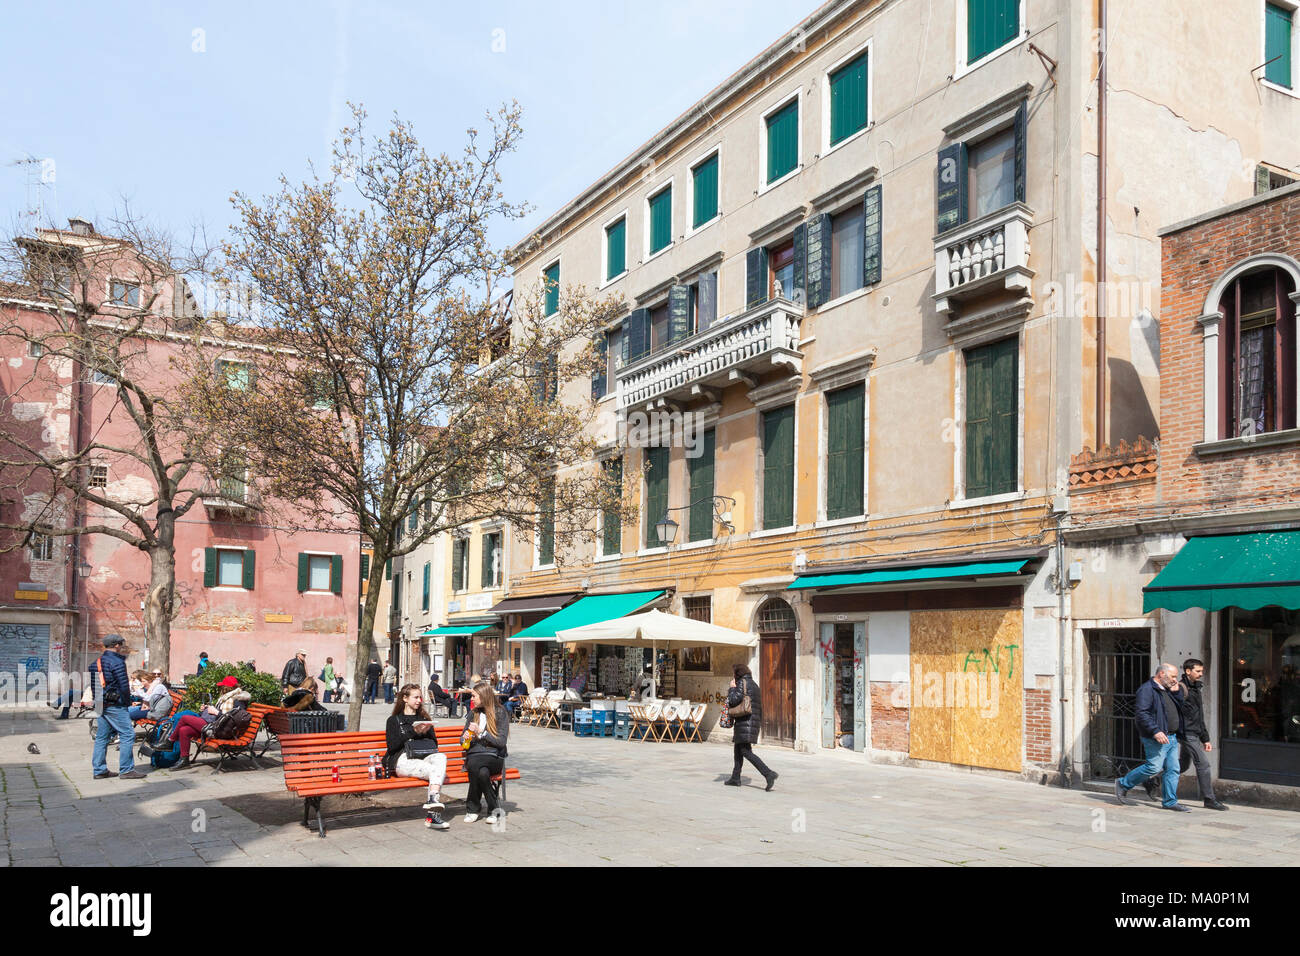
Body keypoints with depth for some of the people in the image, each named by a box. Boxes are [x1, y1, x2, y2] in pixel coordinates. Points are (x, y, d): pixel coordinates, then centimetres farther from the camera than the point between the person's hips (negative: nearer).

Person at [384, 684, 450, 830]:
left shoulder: (424, 718, 27)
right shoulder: (394, 720, 16)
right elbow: (392, 746, 0)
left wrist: (426, 732, 0)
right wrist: (413, 732, -8)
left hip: (422, 759, 3)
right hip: (402, 760, -3)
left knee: (441, 757, -34)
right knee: (435, 771, -33)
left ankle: (433, 800, -47)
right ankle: (434, 814, -40)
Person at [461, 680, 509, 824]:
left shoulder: (500, 713, 2)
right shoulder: (472, 713, 16)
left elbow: (501, 742, -5)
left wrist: (480, 732, -12)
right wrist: (466, 737, -1)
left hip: (494, 758, -3)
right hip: (474, 755, 3)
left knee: (474, 764, -36)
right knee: (482, 772, -34)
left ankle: (472, 808, -19)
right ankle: (493, 808, -16)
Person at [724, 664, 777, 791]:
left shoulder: (742, 682, -8)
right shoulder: (754, 684, 19)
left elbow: (734, 700, -16)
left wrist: (732, 688, -1)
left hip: (745, 721, -9)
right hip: (755, 720, 9)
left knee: (746, 751, -12)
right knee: (737, 748, 18)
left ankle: (768, 773, -22)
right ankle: (735, 778, 23)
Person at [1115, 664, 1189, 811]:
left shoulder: (1167, 690, 19)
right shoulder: (1147, 689, -11)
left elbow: (1180, 707, 18)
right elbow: (1142, 713, -20)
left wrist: (1176, 692, 5)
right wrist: (1155, 731, -26)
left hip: (1171, 737, 9)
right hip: (1156, 739, -9)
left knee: (1173, 769, 5)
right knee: (1154, 767, -9)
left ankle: (1170, 801, 10)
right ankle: (1123, 784, 5)